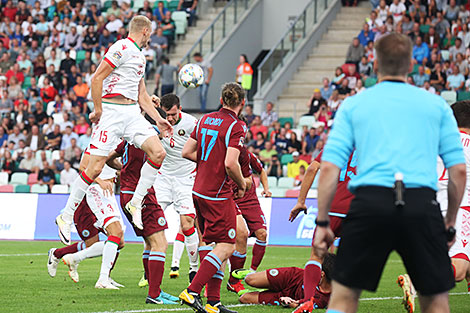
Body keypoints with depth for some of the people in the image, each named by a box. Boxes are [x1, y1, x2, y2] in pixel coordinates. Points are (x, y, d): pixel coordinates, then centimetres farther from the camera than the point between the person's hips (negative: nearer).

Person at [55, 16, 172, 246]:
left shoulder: (140, 56, 22)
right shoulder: (122, 48, -8)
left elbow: (142, 95, 27)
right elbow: (97, 78, -14)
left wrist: (158, 120, 20)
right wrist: (98, 111, -14)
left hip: (132, 113, 8)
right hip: (112, 110, -8)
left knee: (158, 153, -10)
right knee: (95, 167, -10)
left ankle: (135, 203, 1)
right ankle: (66, 216, 1)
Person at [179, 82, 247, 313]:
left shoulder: (205, 119, 9)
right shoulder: (236, 126, -13)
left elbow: (187, 152, 9)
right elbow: (230, 163, -22)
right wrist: (241, 185, -6)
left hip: (199, 191, 8)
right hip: (217, 195, -8)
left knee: (210, 244, 11)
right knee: (226, 246, -4)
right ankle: (192, 291, -14)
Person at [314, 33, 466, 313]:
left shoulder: (353, 105, 14)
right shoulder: (437, 105, 15)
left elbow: (329, 168, 5)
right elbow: (458, 170, 9)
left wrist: (322, 222, 10)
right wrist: (451, 221, 19)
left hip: (371, 201, 0)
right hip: (422, 204, 0)